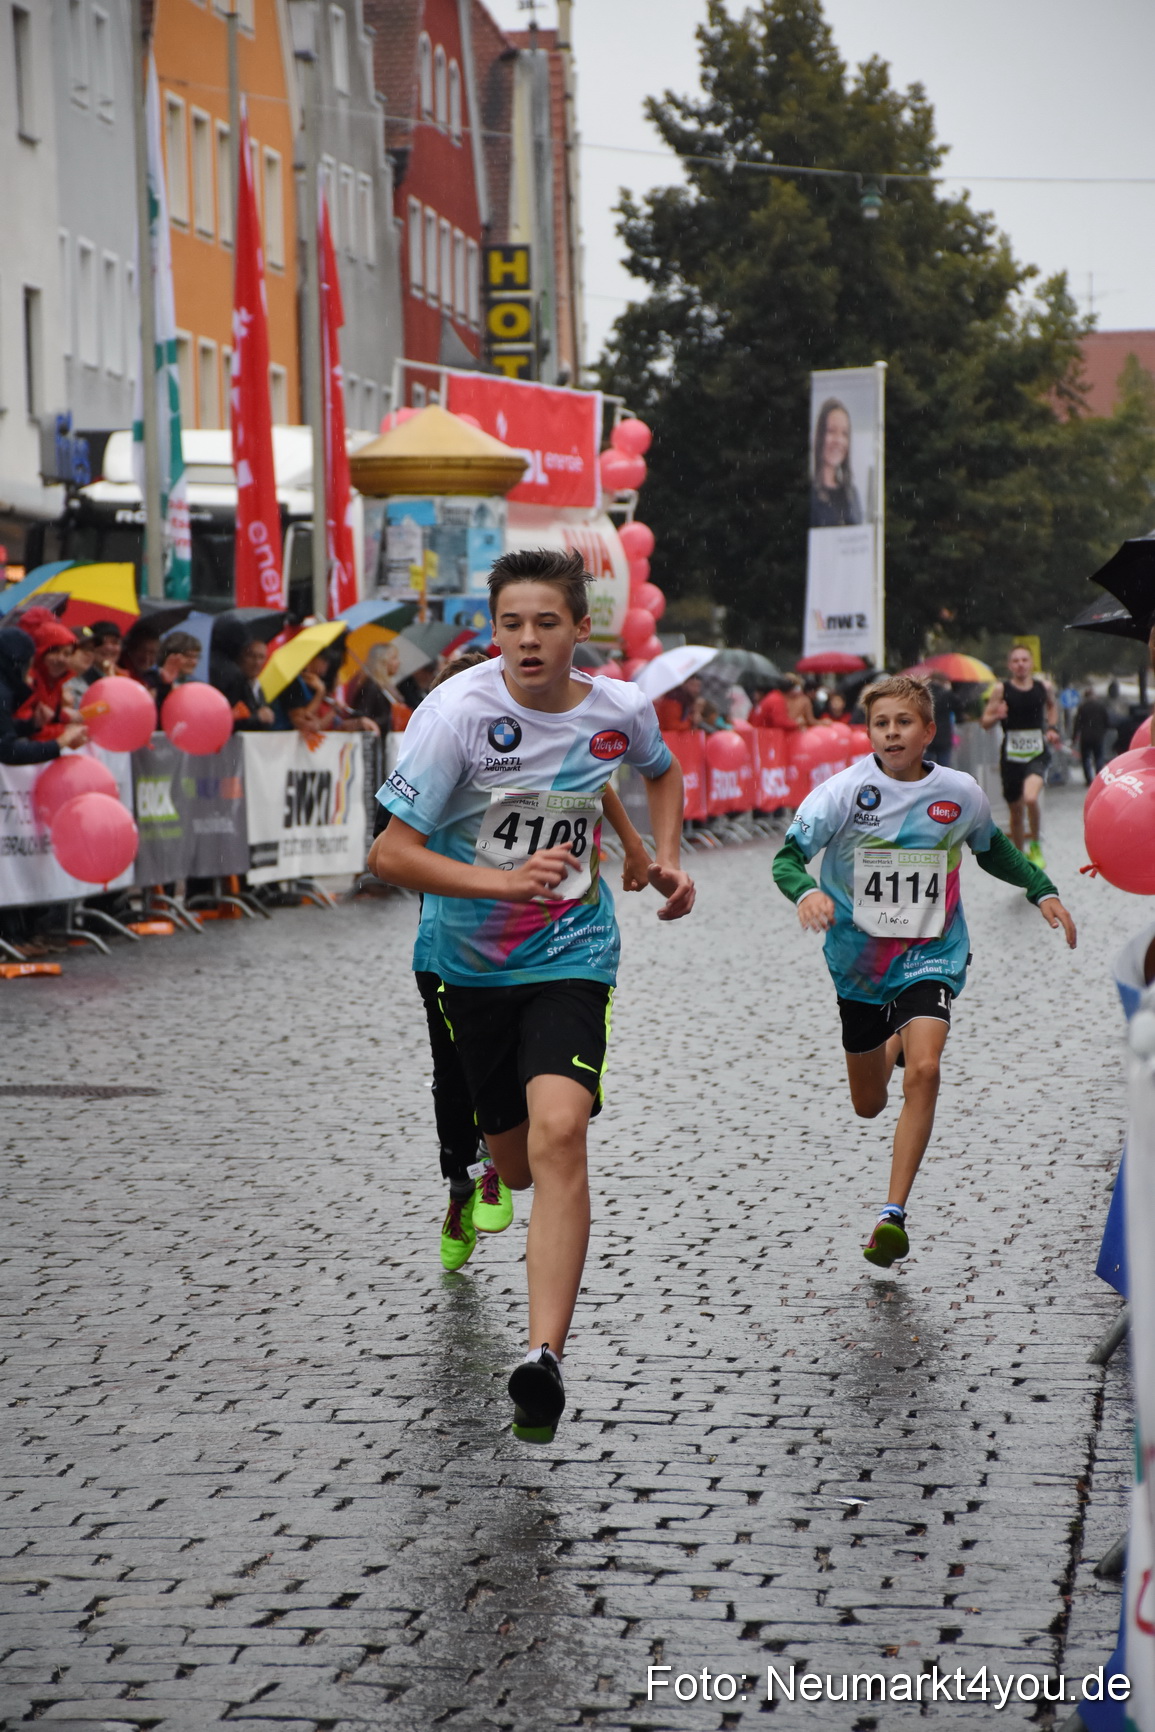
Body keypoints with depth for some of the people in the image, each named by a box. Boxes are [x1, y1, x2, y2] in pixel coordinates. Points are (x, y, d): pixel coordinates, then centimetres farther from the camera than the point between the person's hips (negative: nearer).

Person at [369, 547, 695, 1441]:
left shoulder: (621, 709, -7)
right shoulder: (459, 710, -17)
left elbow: (662, 772, 20)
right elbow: (391, 853, -19)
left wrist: (666, 861, 6)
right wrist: (503, 881, -31)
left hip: (571, 955, 0)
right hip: (467, 958, 0)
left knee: (558, 1133, -24)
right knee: (516, 1162, 12)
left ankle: (545, 1356, -30)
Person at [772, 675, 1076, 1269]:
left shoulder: (961, 794, -5)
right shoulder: (846, 791, -12)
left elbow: (993, 850, 16)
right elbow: (787, 856, -16)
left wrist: (1043, 891, 4)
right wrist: (806, 891, -37)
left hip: (931, 955, -1)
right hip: (859, 957, 1)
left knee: (923, 1072, -26)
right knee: (868, 1105, 15)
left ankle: (893, 1214, -23)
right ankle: (893, 1042, 54)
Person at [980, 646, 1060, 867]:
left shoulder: (1043, 687, 4)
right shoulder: (1001, 689, -3)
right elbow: (985, 721, 0)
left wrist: (1052, 728, 12)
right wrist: (996, 716, -21)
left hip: (1037, 754, -1)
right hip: (1011, 755, 1)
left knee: (1031, 798, -27)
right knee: (1016, 812, 9)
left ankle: (1036, 846, -5)